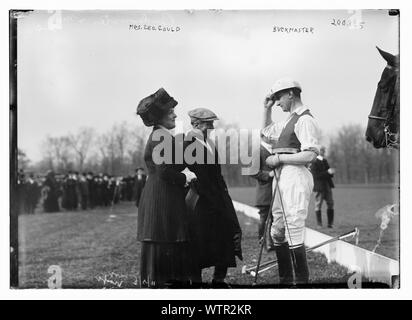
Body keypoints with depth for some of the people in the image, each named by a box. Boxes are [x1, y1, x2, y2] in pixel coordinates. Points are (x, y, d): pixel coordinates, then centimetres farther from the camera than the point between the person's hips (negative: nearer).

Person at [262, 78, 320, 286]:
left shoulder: (305, 120, -10)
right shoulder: (289, 121, 20)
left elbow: (310, 155, -19)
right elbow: (267, 132, 39)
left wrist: (279, 158, -13)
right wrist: (267, 109, 25)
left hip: (295, 177, -10)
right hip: (281, 176, 10)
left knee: (294, 233, -10)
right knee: (277, 232, 11)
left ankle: (301, 281, -4)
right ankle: (285, 280, 20)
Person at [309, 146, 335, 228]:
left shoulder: (325, 161, 16)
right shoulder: (314, 162, -9)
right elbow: (316, 175, -18)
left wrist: (331, 172, -5)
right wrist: (327, 172, -22)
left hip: (327, 186, 7)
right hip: (319, 186, -7)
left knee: (330, 204, 5)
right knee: (318, 205, 0)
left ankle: (330, 223, 11)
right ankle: (319, 224, 6)